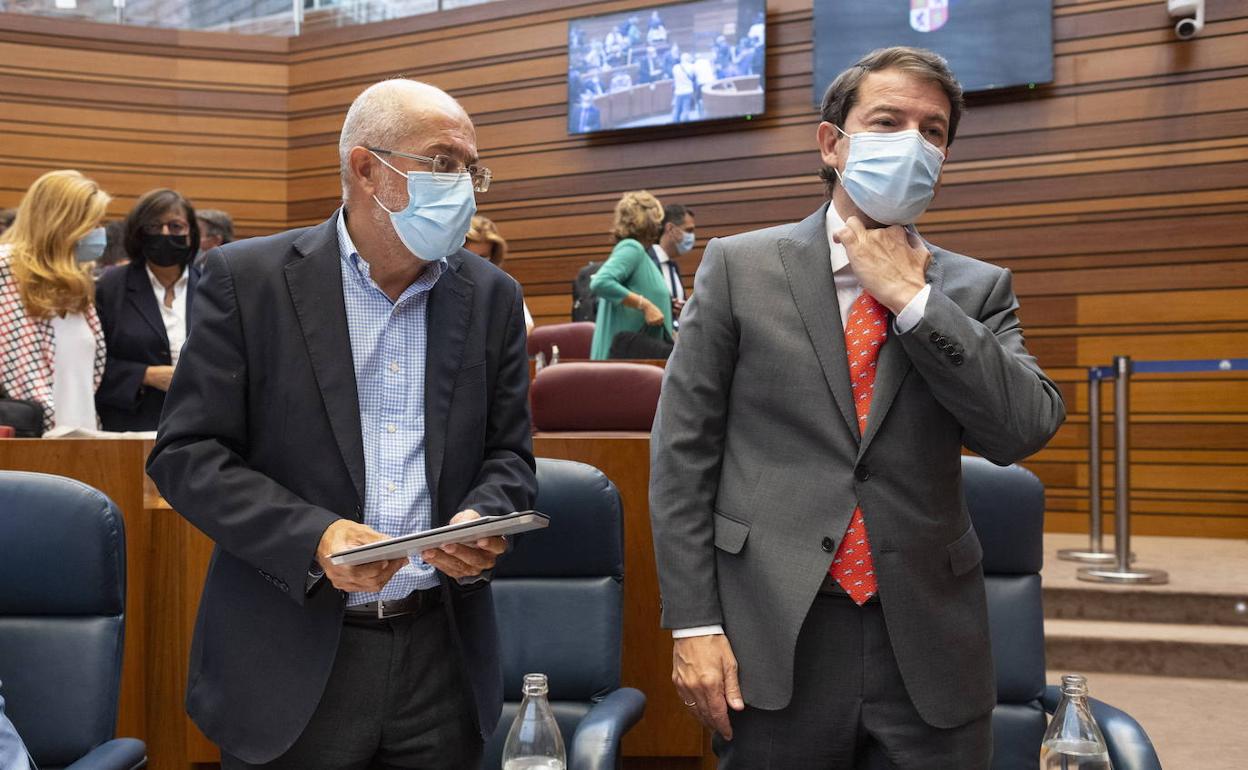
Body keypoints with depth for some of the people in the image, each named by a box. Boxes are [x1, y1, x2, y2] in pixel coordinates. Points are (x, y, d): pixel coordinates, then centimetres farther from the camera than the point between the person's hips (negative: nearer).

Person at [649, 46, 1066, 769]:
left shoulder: (977, 289, 6)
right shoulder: (740, 266, 1)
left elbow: (1024, 431, -9)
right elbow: (684, 447, -2)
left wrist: (909, 295, -11)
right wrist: (694, 624, -6)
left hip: (930, 648, 2)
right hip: (773, 644, -1)